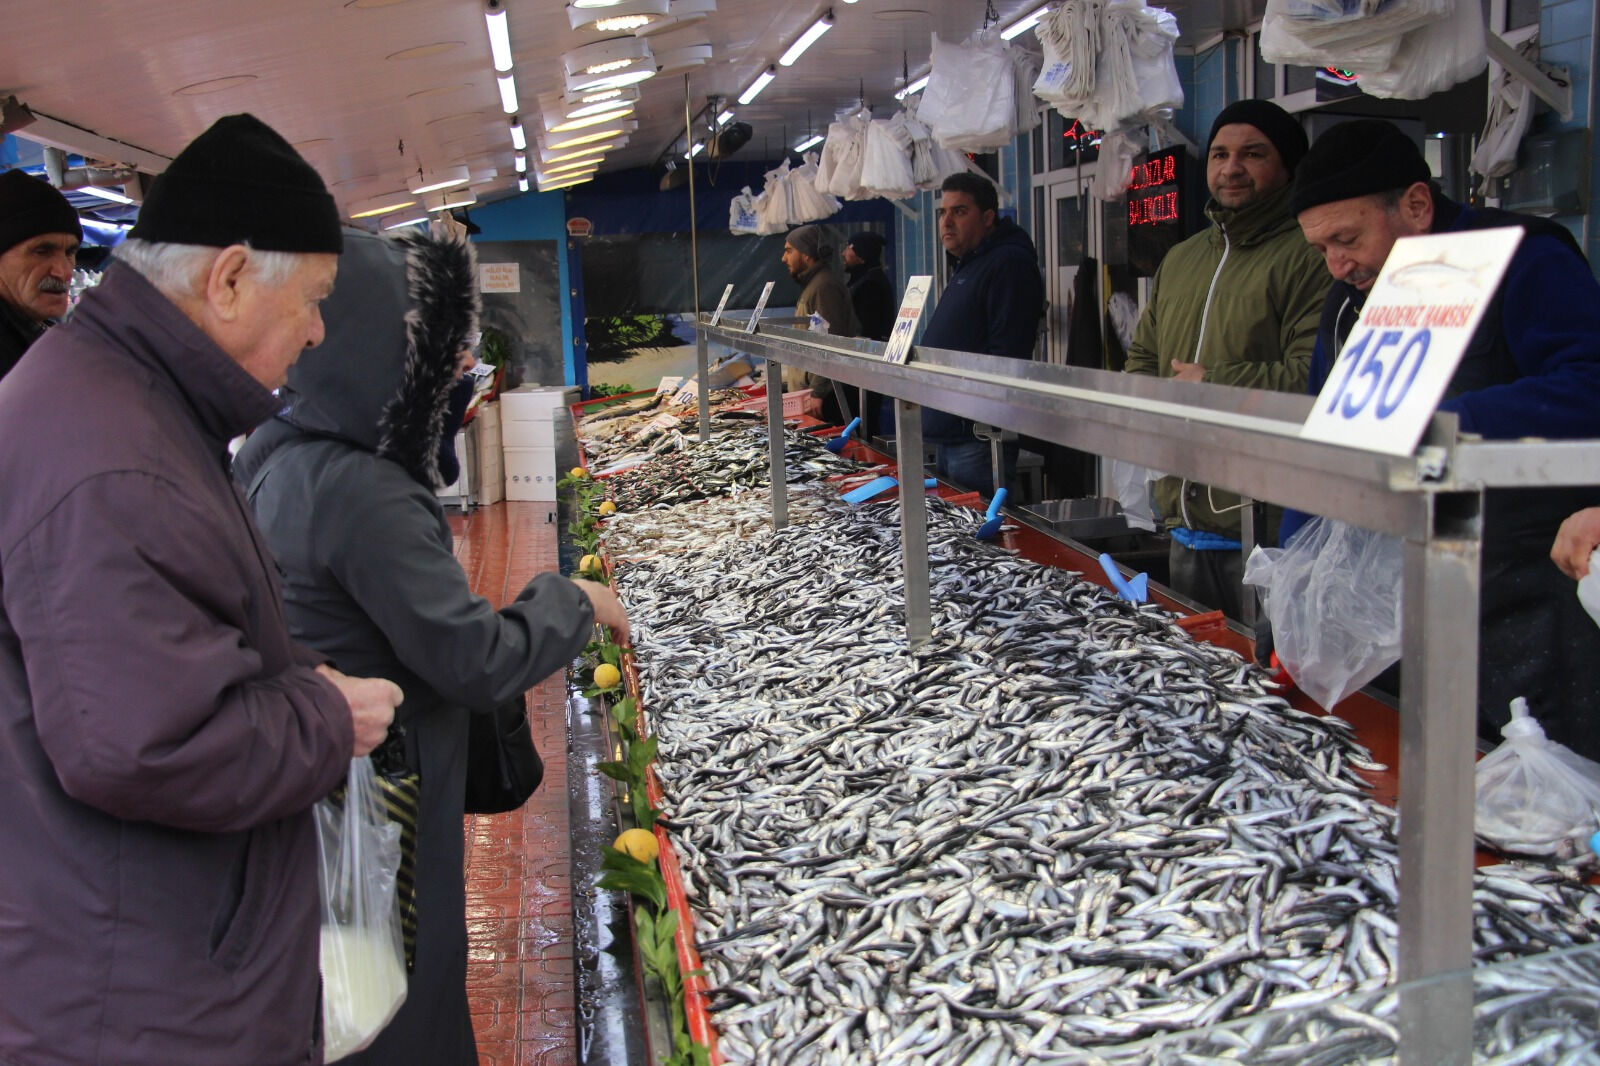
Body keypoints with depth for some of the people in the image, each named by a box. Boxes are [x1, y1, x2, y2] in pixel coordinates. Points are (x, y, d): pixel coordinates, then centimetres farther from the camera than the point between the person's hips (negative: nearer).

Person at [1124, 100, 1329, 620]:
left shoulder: (1308, 256, -11)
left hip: (1268, 525, -8)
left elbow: (1316, 378, -22)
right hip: (1185, 524, 8)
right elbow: (1140, 359, 23)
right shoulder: (1180, 259, 18)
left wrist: (1210, 383, -13)